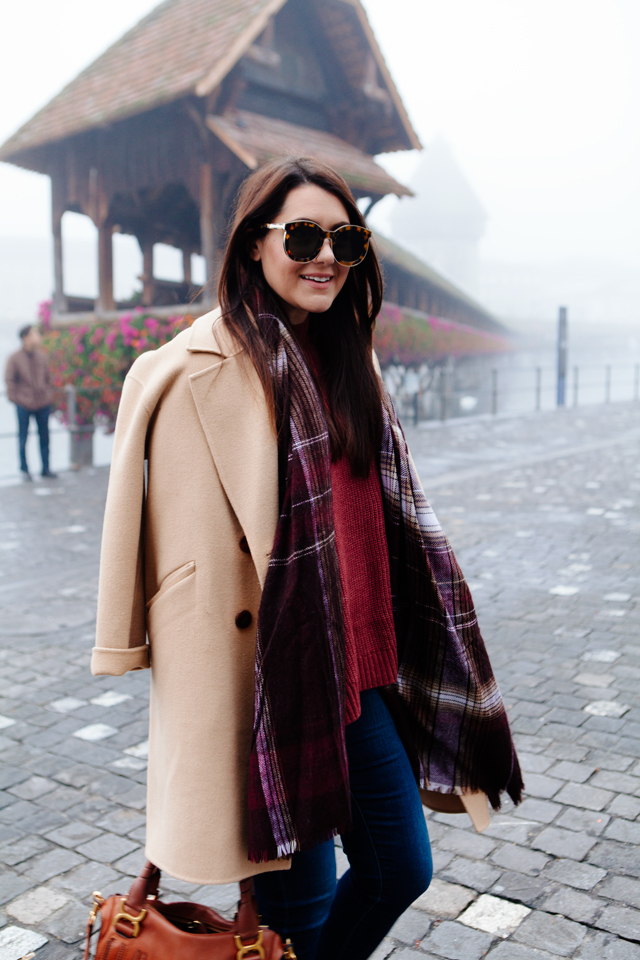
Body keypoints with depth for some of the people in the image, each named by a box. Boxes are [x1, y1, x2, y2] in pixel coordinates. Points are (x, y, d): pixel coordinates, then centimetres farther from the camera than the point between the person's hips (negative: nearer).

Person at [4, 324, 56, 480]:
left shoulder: (41, 356, 7)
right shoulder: (14, 358, -5)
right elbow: (9, 379, -2)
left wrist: (49, 394, 9)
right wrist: (14, 398, -7)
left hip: (43, 404, 4)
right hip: (24, 405, -4)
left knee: (44, 437, 9)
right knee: (23, 438, 6)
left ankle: (46, 468, 20)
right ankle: (24, 469, 20)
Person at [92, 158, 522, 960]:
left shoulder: (346, 359, 9)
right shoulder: (199, 372, -14)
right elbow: (181, 548, -14)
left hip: (358, 668, 7)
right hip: (265, 678, -7)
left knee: (401, 868, 16)